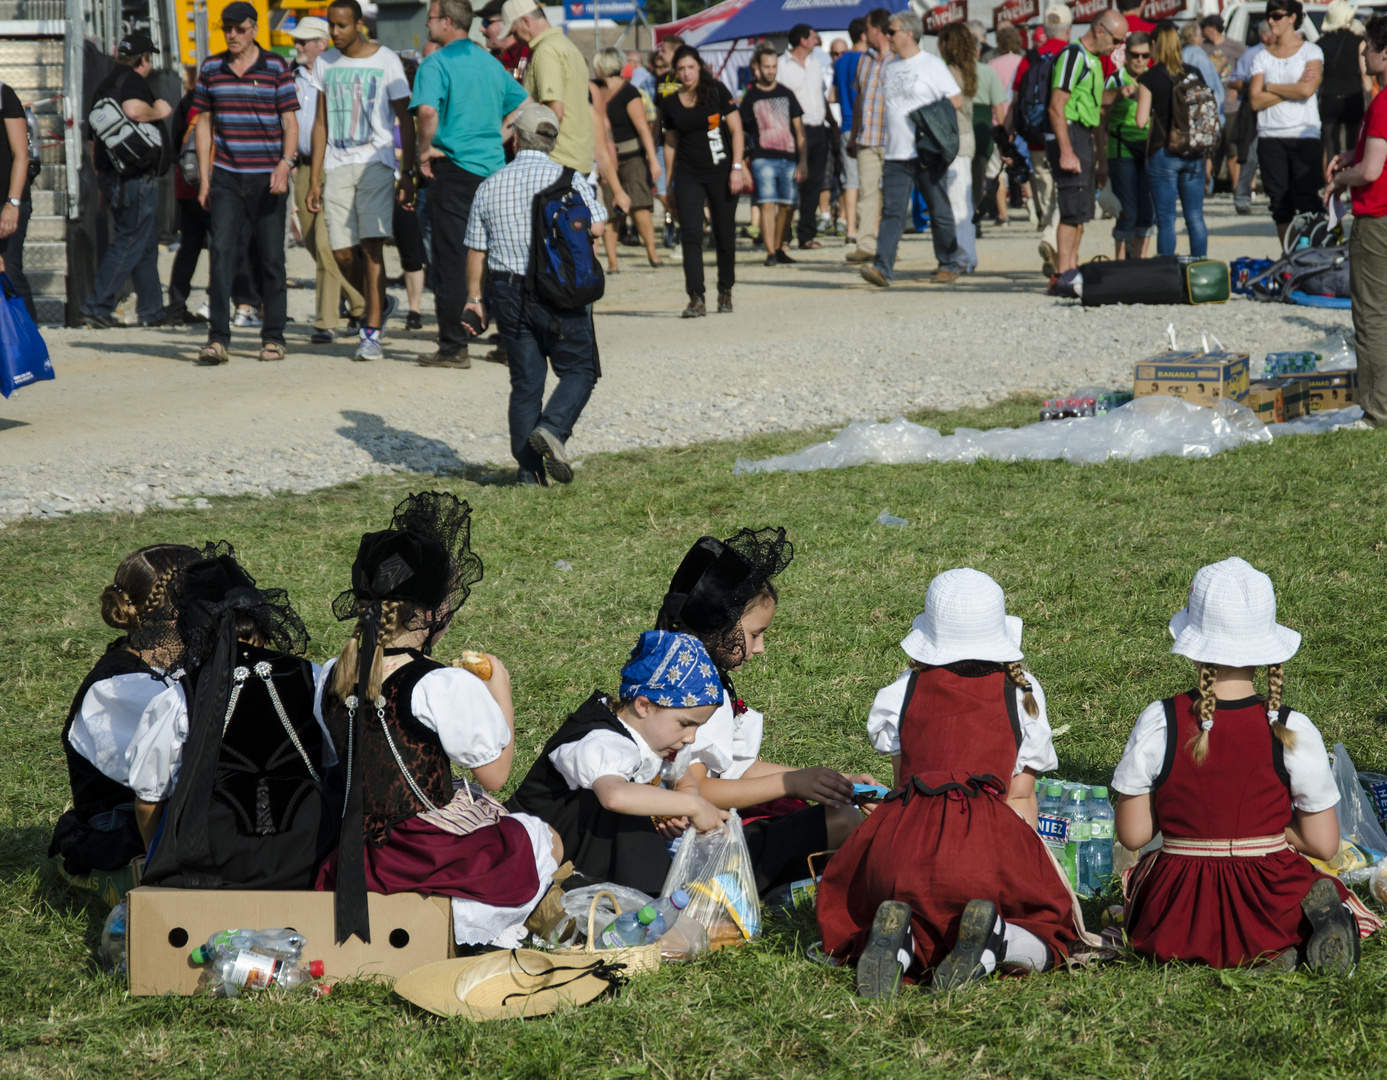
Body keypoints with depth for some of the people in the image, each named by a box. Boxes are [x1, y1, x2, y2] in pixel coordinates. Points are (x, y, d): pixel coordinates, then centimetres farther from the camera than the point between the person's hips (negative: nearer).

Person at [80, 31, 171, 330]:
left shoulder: (104, 85, 19)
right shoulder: (133, 81, -10)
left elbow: (92, 139, 23)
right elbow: (132, 109, -33)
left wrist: (101, 179, 28)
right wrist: (158, 111, -13)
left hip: (112, 177, 10)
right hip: (136, 178, -10)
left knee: (147, 245, 16)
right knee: (129, 243, -7)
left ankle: (152, 310, 19)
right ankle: (96, 306, -10)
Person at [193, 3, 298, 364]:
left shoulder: (276, 68, 1)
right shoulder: (211, 69, 8)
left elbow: (290, 121, -1)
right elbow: (204, 122, 13)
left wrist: (285, 164, -16)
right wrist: (204, 177, 8)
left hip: (267, 179, -2)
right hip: (226, 177, 2)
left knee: (271, 257, 3)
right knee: (222, 252, -10)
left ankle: (273, 337, 12)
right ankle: (218, 338, -13)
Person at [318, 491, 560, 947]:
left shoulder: (332, 677, -5)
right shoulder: (447, 688, -24)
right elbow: (495, 774, -11)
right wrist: (500, 690, 1)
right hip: (435, 854, -6)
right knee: (547, 840, 24)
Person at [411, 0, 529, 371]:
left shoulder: (436, 64, -9)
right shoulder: (490, 62, 13)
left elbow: (427, 110, -26)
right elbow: (523, 104, 20)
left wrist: (425, 148, -12)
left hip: (454, 169, -6)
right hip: (493, 167, 6)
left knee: (451, 260, -2)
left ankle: (454, 347, -2)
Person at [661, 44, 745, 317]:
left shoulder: (716, 92, -3)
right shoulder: (670, 104, 6)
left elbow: (736, 129, -2)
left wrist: (737, 167, -10)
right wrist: (668, 183, 15)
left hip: (721, 174, -1)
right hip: (688, 176, 2)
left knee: (724, 235, 6)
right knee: (691, 235, -12)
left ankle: (725, 291, 25)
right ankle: (696, 299, -16)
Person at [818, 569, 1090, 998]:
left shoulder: (902, 692, 20)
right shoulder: (1022, 692, 17)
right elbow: (1020, 794, 17)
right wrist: (1019, 860, 31)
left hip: (903, 833, 1)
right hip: (988, 832, -1)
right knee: (1048, 935, 18)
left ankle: (899, 939, -12)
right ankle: (991, 938, -17)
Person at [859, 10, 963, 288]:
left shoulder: (931, 65, -4)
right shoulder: (891, 67, 14)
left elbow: (956, 99, -5)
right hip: (896, 154, 5)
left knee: (939, 211, 4)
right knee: (892, 211, -6)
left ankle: (950, 264, 18)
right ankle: (882, 268, -15)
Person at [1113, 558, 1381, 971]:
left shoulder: (1158, 725, -12)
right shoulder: (1293, 731, -11)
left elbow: (1132, 835, -5)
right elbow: (1323, 844, -6)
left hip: (1180, 914, -1)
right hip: (1272, 901, 1)